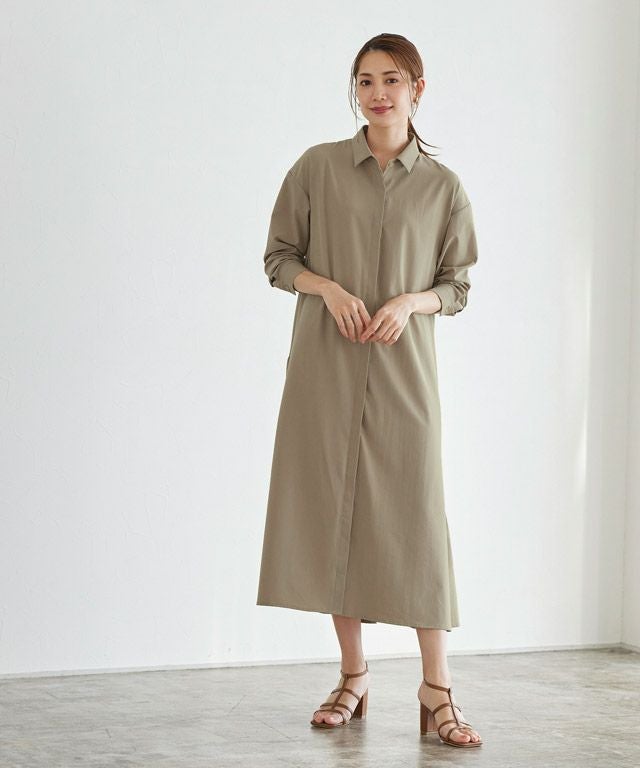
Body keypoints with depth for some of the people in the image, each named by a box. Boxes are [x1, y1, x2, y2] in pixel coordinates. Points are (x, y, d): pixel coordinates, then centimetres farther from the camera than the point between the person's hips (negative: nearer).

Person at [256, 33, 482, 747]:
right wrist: (330, 288, -12)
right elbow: (278, 258, 6)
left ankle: (437, 691, 1)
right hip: (325, 367, 1)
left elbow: (456, 286, 9)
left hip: (402, 370, 0)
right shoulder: (317, 167, 4)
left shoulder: (442, 186, 5)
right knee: (333, 513, 3)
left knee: (415, 518, -5)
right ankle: (352, 678, 16)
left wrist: (411, 301, -11)